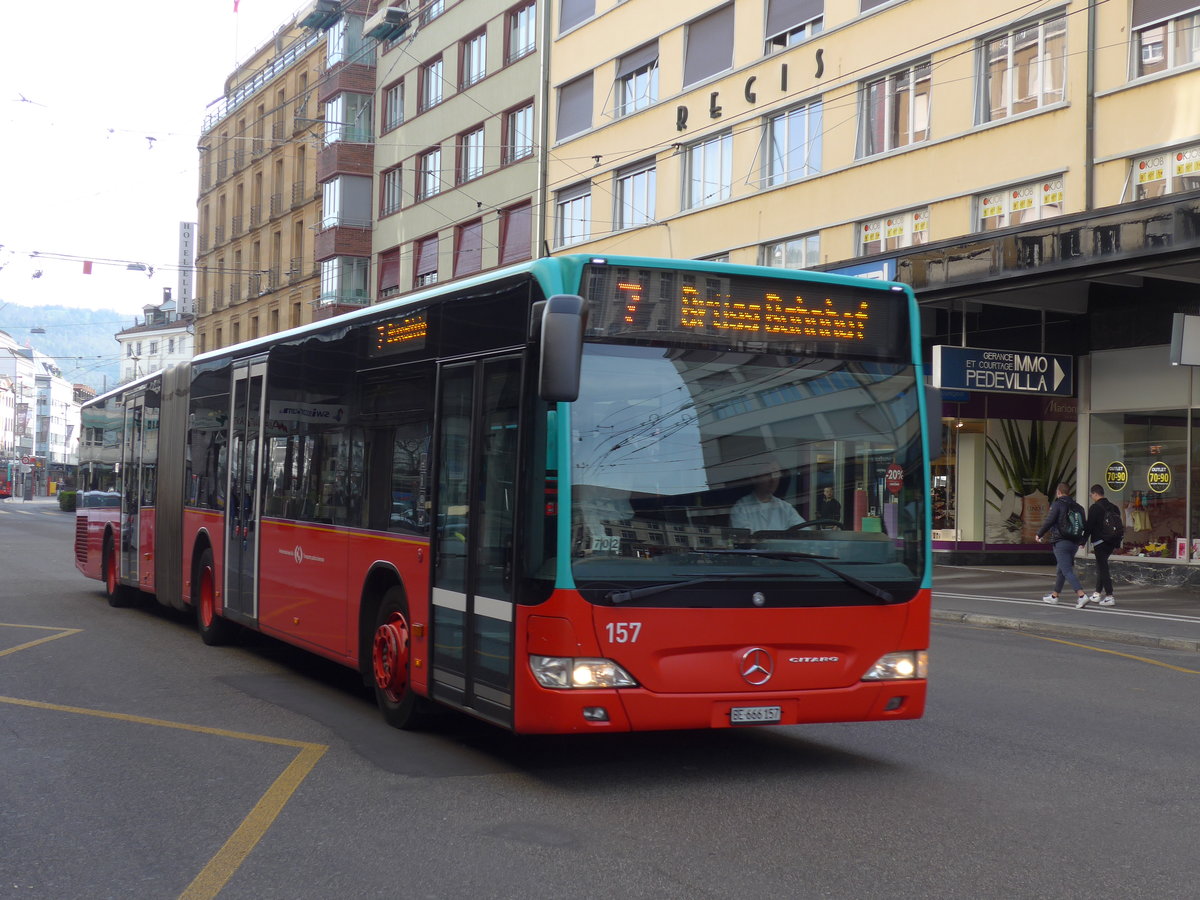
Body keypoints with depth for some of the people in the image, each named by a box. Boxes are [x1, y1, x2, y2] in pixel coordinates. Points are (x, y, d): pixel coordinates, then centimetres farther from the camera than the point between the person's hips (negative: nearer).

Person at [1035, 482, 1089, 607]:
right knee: (1061, 569, 20)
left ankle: (1081, 595, -26)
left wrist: (1039, 534, -3)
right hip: (1074, 543, 8)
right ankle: (1054, 596, 31)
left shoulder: (1057, 504, -9)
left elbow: (1049, 522, -15)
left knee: (1067, 571, -11)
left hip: (1061, 542, -8)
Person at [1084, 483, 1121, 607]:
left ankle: (1109, 596, -13)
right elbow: (1119, 526, 17)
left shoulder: (1095, 508, -10)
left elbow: (1089, 526, -12)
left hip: (1100, 541, -8)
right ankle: (1098, 593, 26)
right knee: (1101, 566, 21)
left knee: (1103, 568, -7)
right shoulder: (1114, 507, 13)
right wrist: (1117, 543, 21)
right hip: (1111, 543, 8)